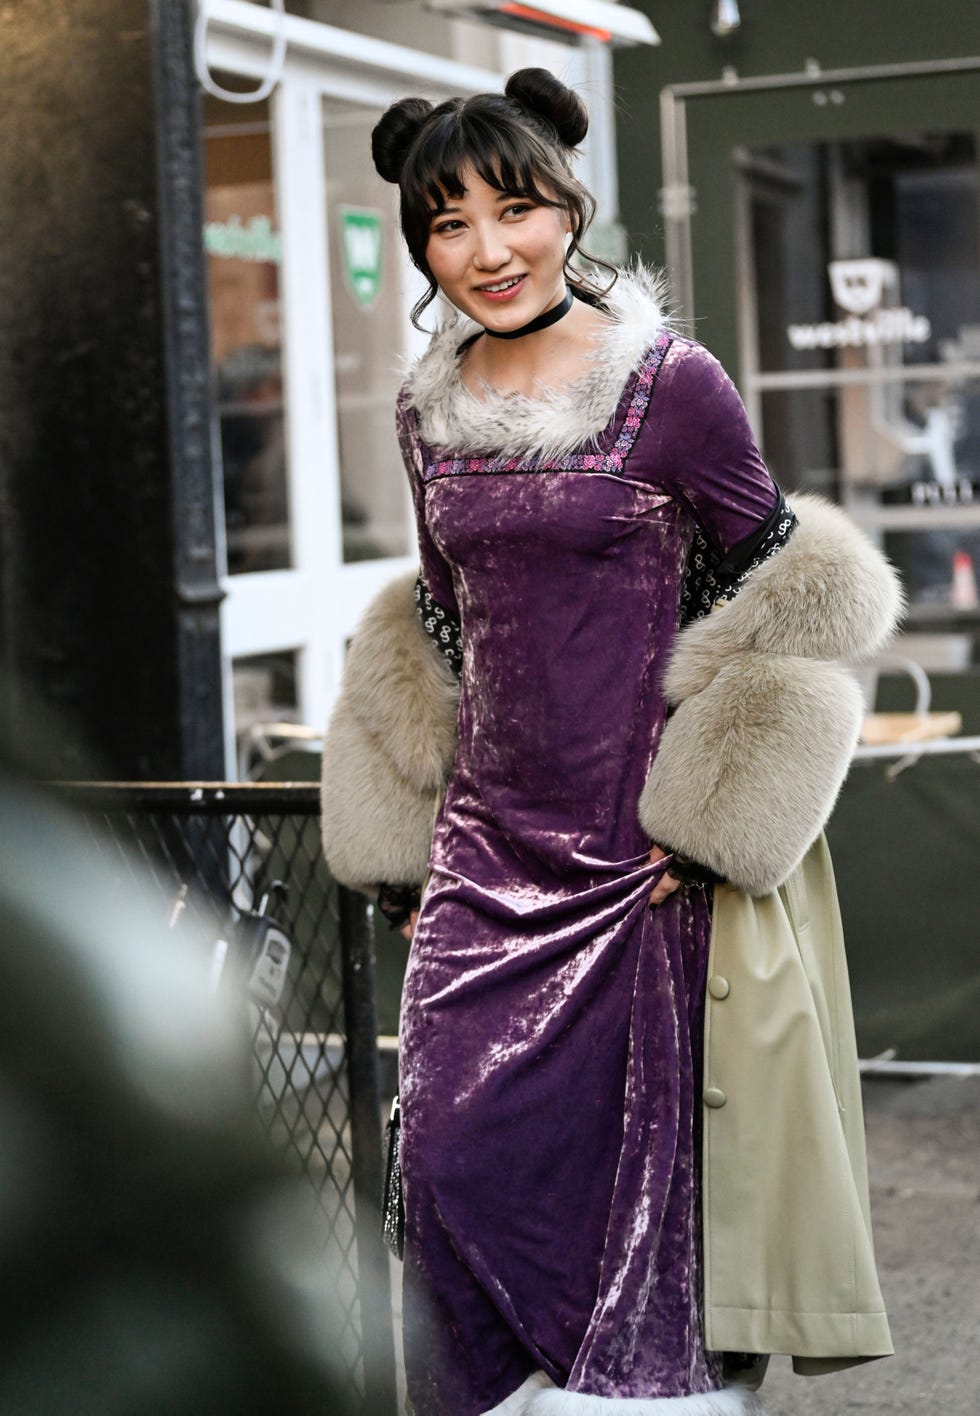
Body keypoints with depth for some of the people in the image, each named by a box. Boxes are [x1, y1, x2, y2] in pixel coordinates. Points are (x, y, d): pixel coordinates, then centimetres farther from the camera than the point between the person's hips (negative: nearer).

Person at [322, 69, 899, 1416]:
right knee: (460, 1152, 1)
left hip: (647, 853, -4)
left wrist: (710, 821, -9)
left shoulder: (672, 384, -8)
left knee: (653, 1149, 2)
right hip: (489, 852, 5)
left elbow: (782, 600, -3)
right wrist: (406, 845, 15)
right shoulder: (429, 409, 8)